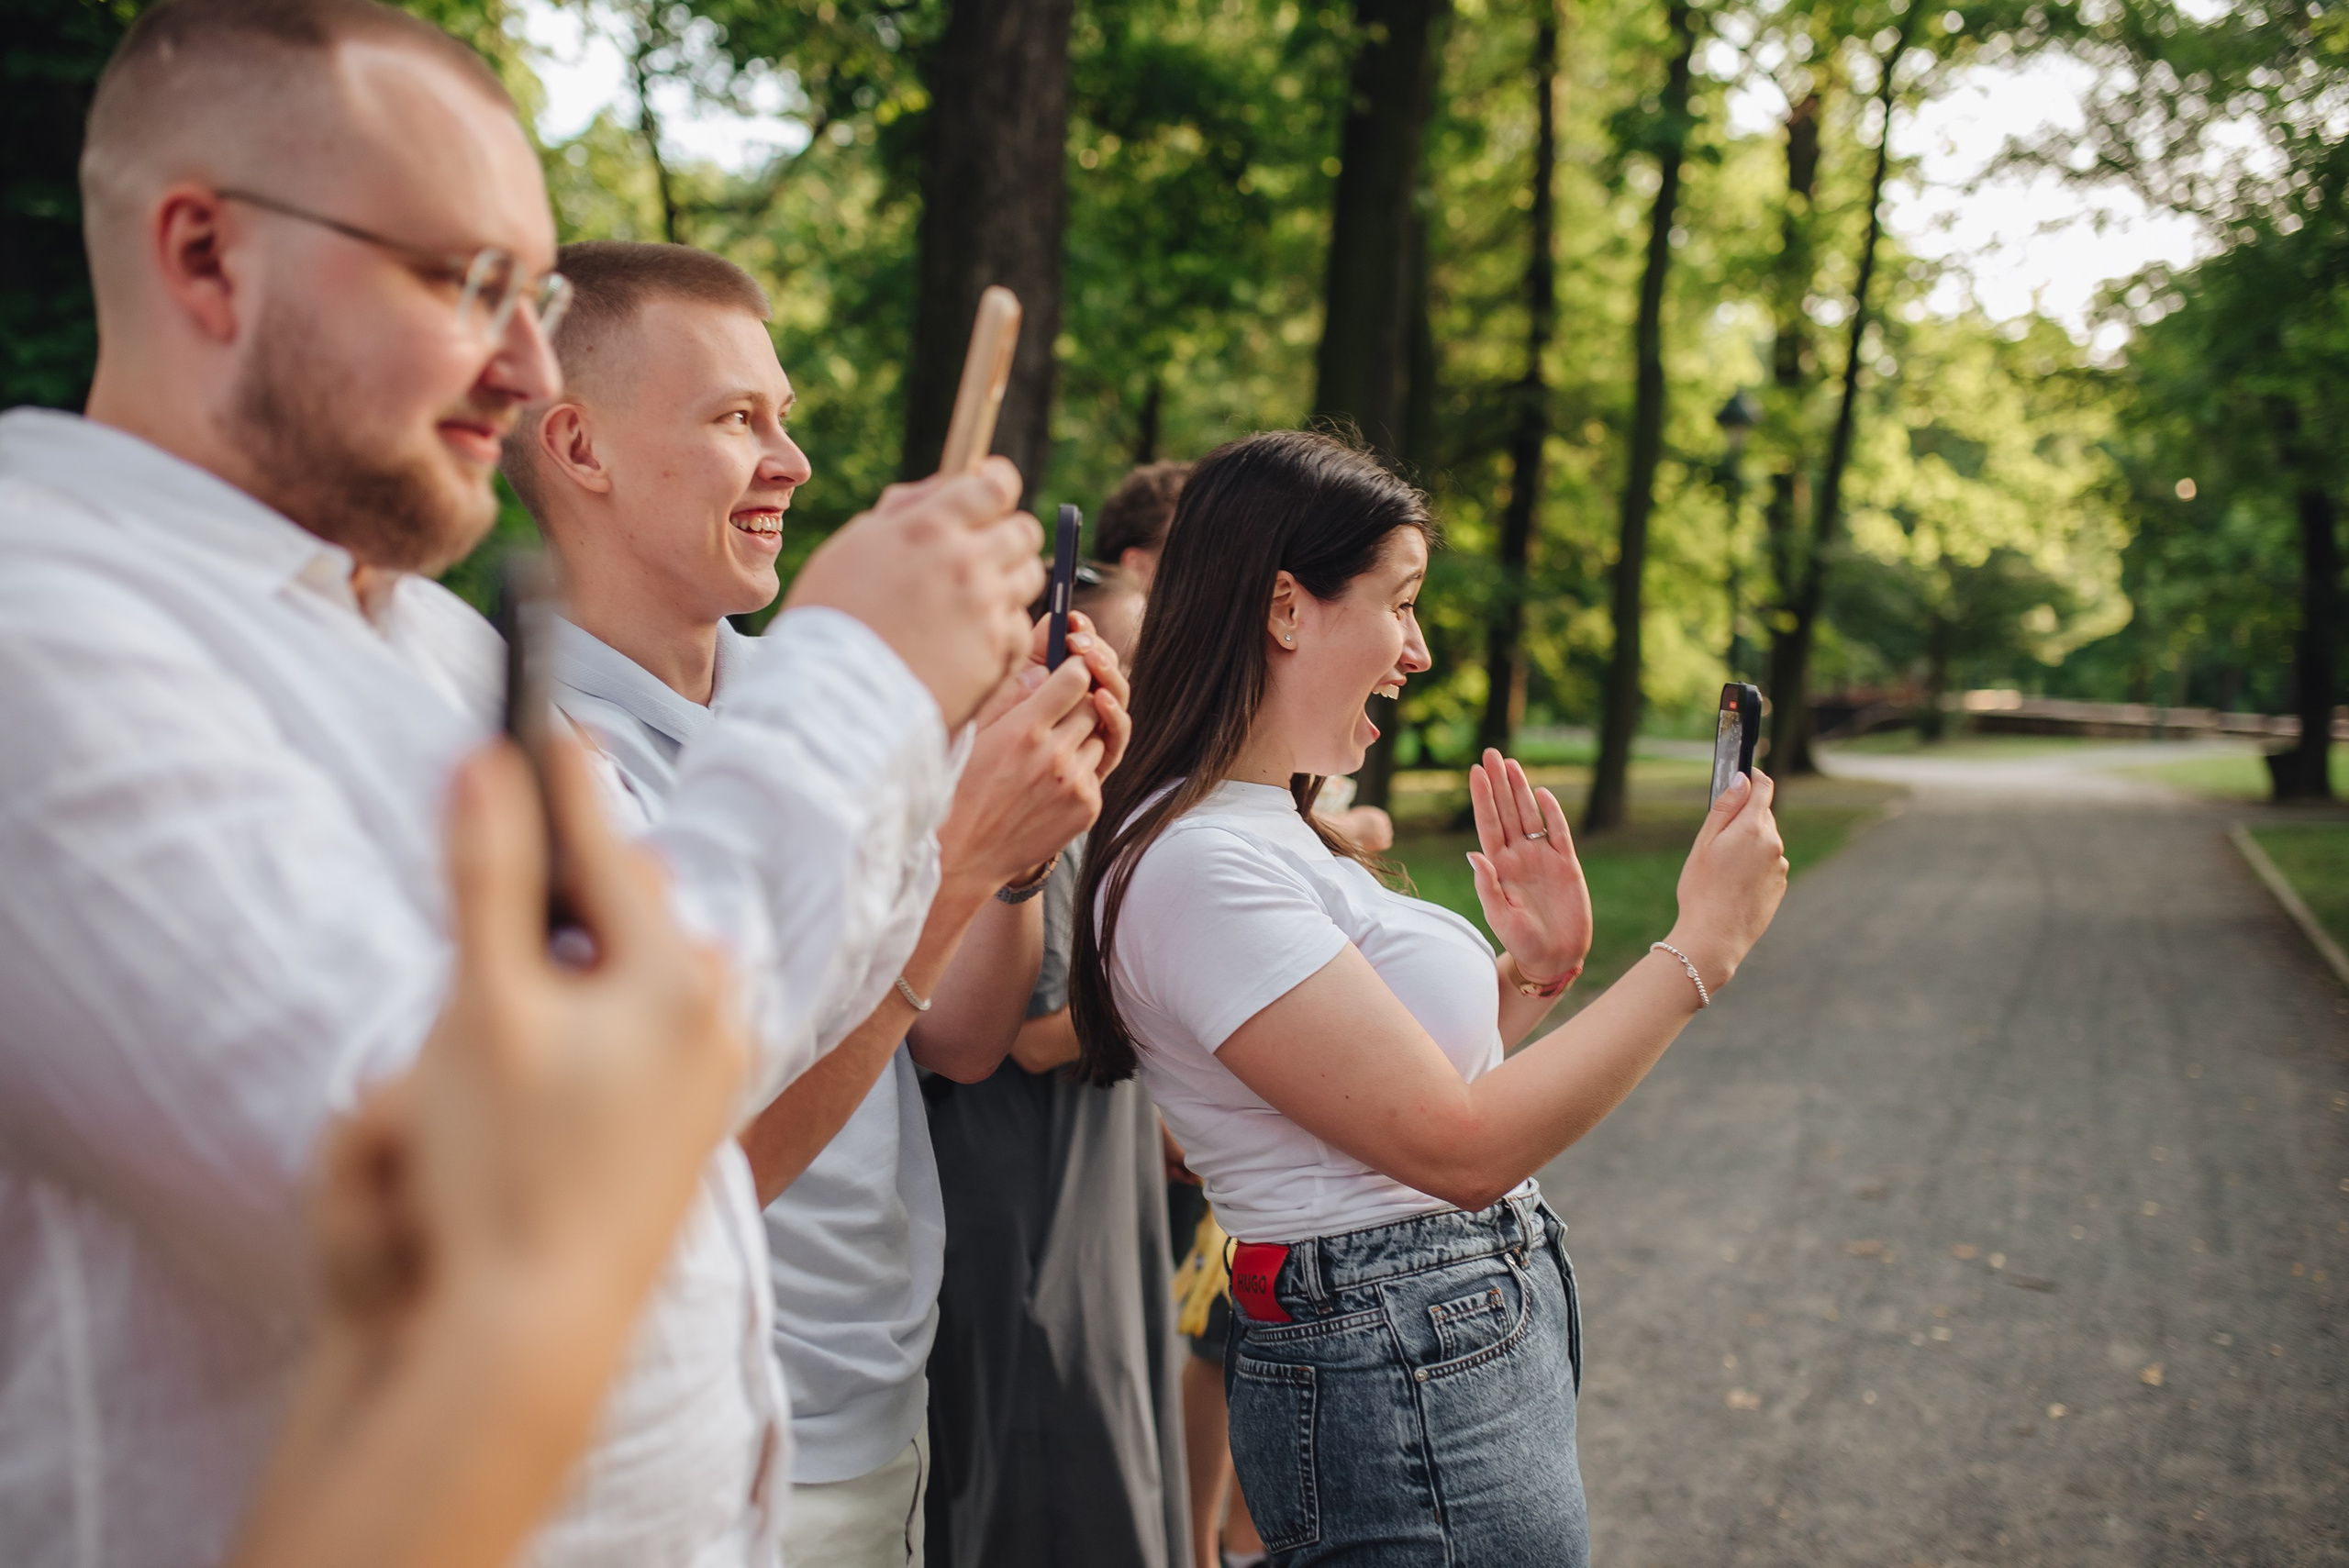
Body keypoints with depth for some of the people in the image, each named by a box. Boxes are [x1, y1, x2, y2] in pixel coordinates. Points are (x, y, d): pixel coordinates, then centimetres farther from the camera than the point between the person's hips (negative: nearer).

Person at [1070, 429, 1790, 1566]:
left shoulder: (1271, 830, 9)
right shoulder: (1200, 867, -22)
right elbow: (1457, 1147, -23)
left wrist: (1536, 968, 1)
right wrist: (1703, 945, -17)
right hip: (1403, 1378, -9)